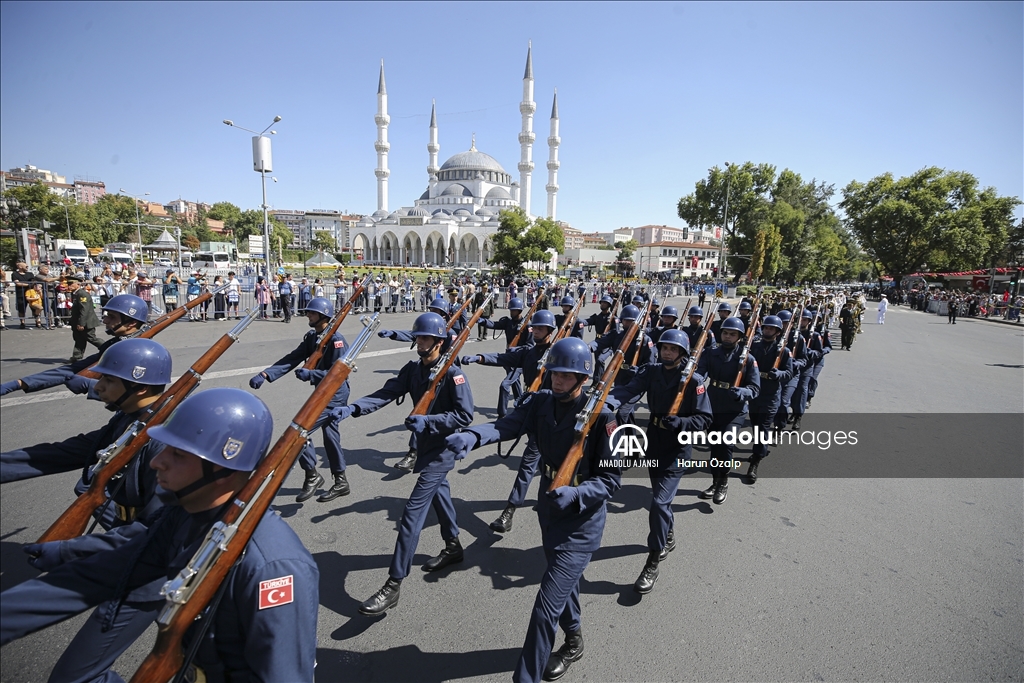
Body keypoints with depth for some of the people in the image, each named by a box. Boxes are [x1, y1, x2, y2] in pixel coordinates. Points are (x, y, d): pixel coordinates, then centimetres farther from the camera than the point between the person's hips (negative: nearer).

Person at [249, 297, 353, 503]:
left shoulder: (336, 339, -19)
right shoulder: (311, 337, 7)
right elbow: (292, 359, -1)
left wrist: (310, 374, -30)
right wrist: (265, 374, -12)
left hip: (335, 395, -9)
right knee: (330, 436, 16)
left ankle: (312, 476, 5)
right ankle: (341, 482, 30)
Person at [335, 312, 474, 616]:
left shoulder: (452, 374, -20)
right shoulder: (412, 369, 0)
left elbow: (465, 415, -21)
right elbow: (385, 394, -10)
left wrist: (427, 421, -30)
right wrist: (350, 408, -25)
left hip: (441, 451, -8)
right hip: (425, 446, 8)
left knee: (412, 513, -8)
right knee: (438, 494, 25)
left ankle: (393, 585, 1)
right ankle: (453, 546, 49)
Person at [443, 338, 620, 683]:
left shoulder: (600, 416, -21)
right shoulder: (541, 402, -8)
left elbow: (611, 479, -17)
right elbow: (505, 425, -25)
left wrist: (575, 494, -35)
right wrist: (471, 436, -45)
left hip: (582, 520, -6)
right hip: (549, 511, 7)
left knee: (546, 605, -4)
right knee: (562, 580, 29)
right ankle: (574, 640, 56)